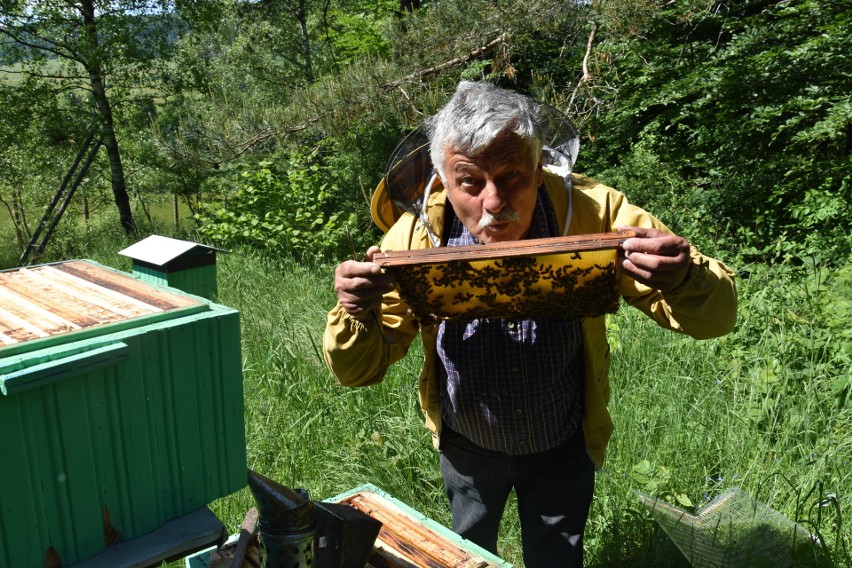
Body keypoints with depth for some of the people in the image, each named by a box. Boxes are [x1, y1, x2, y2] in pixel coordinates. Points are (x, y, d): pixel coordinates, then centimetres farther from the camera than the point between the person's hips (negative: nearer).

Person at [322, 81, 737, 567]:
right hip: (466, 448, 1)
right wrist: (356, 316, -40)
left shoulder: (591, 212, -26)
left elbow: (716, 317, -22)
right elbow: (359, 371, -17)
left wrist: (683, 280, -46)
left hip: (564, 449, 0)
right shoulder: (417, 236, -25)